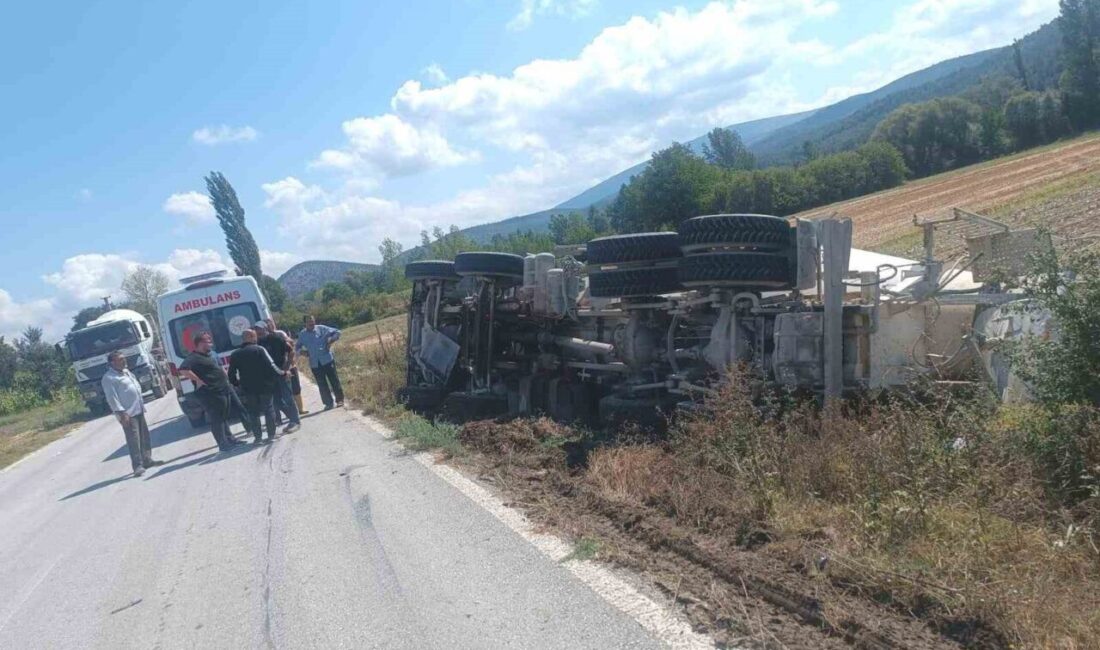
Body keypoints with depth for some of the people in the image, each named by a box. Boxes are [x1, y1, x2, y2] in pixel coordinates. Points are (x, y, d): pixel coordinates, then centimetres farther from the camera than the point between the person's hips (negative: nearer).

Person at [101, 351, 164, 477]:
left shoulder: (127, 372, 16)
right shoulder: (109, 378, -11)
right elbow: (111, 397, -17)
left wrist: (142, 405, 22)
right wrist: (121, 412, -23)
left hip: (139, 411, 9)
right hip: (127, 414, -9)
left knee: (144, 437, 14)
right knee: (134, 440, -11)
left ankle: (147, 460, 24)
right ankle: (138, 466, -10)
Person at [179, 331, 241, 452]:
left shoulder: (211, 354, 15)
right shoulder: (194, 358, -15)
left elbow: (219, 368, 30)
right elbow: (183, 370, -31)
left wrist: (226, 377, 16)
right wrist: (198, 380, -26)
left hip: (224, 390, 10)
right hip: (211, 393, -10)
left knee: (224, 417, 18)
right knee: (217, 419, -2)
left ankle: (229, 439, 27)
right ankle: (223, 444, 3)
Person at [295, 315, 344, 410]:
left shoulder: (321, 329, -2)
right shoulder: (302, 334, 5)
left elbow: (337, 332, 2)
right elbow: (297, 347, 16)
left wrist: (330, 342, -9)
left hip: (327, 360, -2)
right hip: (315, 363, 2)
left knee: (334, 380, 3)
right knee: (322, 384, 5)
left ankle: (340, 400, 13)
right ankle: (328, 403, 13)